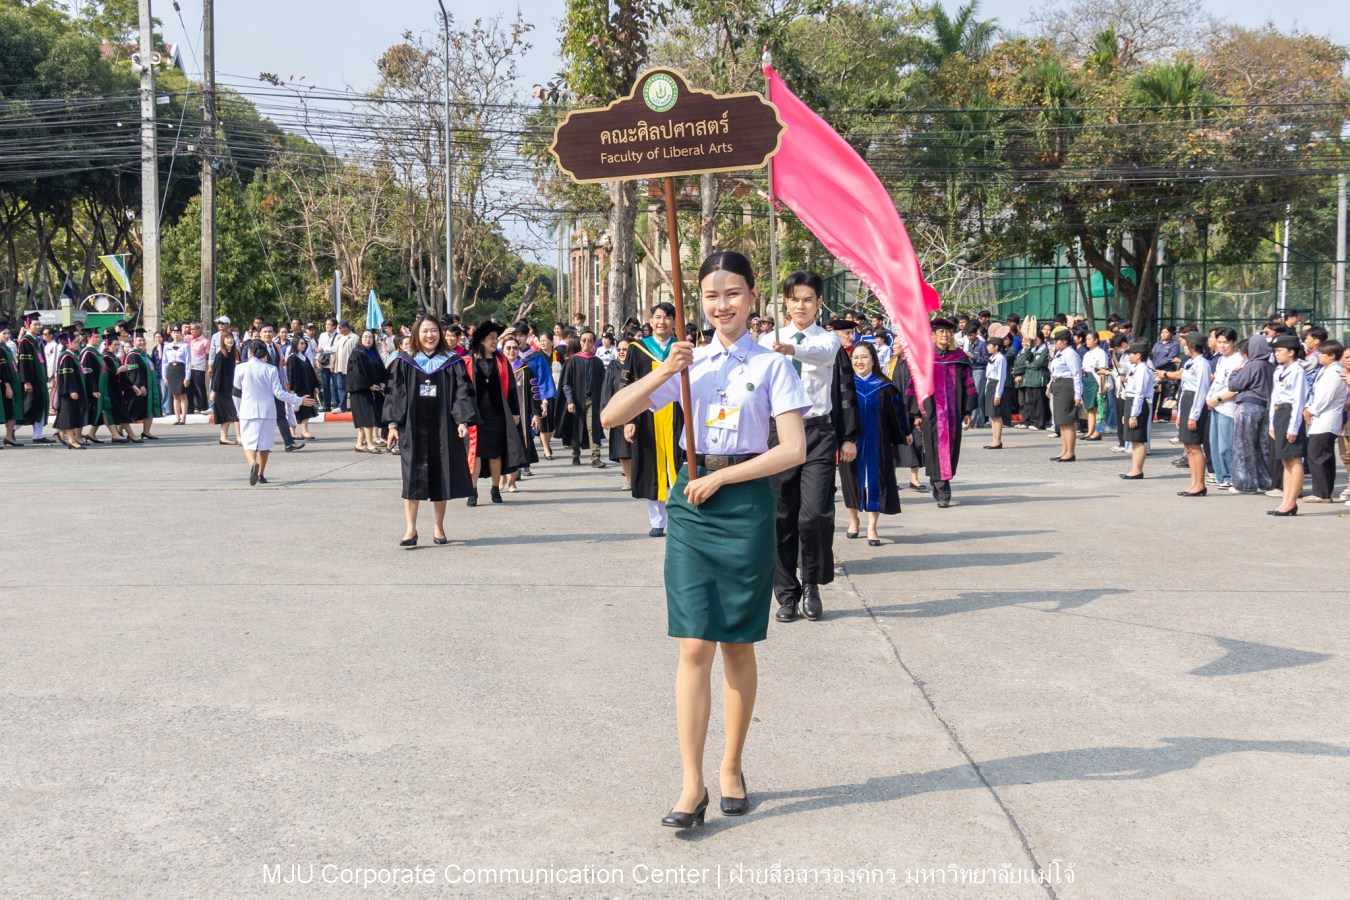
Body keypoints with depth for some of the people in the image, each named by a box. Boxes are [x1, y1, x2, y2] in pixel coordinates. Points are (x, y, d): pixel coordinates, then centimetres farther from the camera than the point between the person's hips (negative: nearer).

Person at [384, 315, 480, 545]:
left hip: (442, 428, 1)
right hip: (412, 428, 0)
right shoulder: (404, 362, 5)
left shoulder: (452, 362, 5)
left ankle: (439, 528, 16)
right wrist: (393, 424, -4)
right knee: (413, 478, -3)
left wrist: (463, 421, -12)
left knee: (441, 478, 5)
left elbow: (463, 392, 0)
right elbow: (395, 393, 3)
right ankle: (410, 529, -1)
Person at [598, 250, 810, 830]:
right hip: (692, 500, 2)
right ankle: (692, 784, 0)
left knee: (738, 646, 7)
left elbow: (794, 449, -9)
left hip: (746, 503, -2)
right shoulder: (689, 363, 9)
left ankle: (732, 767, 22)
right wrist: (661, 373, -8)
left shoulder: (772, 365, 1)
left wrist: (721, 477, -11)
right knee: (695, 647, -2)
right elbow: (611, 417, 5)